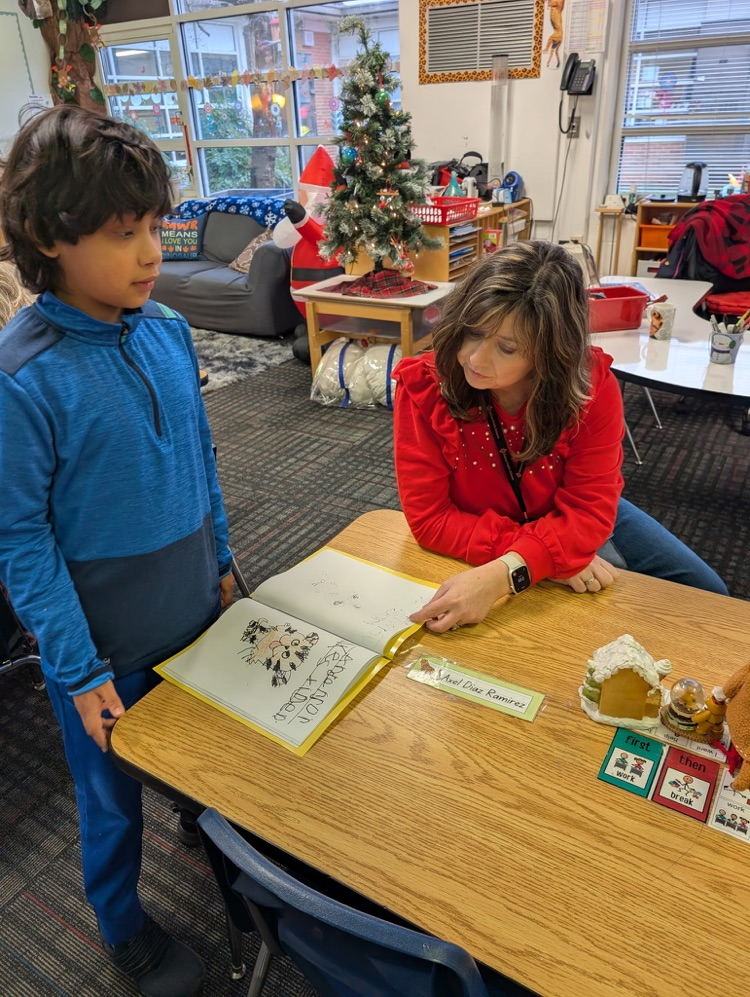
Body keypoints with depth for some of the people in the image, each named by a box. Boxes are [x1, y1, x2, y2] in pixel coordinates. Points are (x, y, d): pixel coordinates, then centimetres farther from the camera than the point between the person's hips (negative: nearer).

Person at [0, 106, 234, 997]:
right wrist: (78, 669, -14)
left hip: (196, 611, 5)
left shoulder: (166, 330, -5)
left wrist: (221, 562, 11)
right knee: (114, 796, 20)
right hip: (106, 640, -5)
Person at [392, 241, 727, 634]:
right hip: (478, 554, -2)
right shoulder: (421, 386, -29)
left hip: (571, 522, 3)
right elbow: (429, 518, -26)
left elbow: (589, 508, -26)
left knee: (705, 592, 9)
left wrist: (502, 575, -45)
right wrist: (551, 555, -33)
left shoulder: (593, 385, -26)